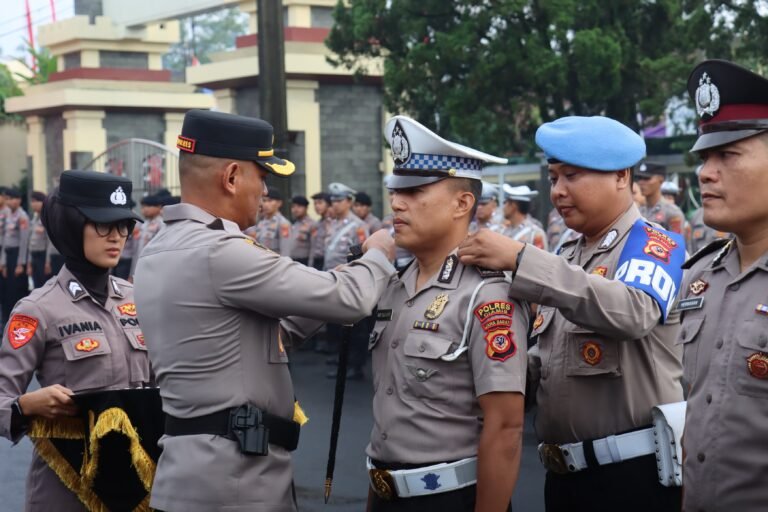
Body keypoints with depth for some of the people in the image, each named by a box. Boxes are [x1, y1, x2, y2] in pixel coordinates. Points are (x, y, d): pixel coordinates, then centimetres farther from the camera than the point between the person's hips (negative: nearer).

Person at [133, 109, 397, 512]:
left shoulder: (158, 253, 11)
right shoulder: (219, 252, -19)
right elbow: (347, 299, -16)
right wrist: (378, 255, 6)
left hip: (197, 467, 10)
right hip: (232, 477, -10)